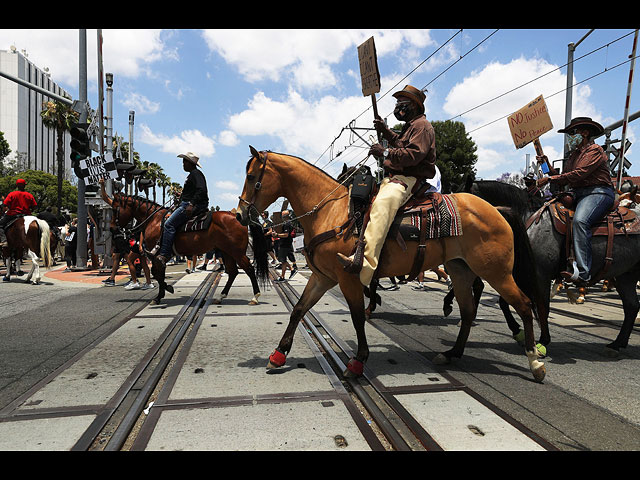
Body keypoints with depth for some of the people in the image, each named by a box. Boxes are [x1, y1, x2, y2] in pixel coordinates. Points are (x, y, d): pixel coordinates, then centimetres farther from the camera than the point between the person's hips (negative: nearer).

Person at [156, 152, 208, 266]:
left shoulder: (195, 173, -7)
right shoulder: (192, 174, 26)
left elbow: (201, 190, -22)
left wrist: (191, 204, -30)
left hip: (195, 205, -11)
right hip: (187, 204, 11)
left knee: (169, 224, -20)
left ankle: (164, 255, -23)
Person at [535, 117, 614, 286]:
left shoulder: (595, 150, -1)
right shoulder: (574, 154, 25)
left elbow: (578, 174, -17)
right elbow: (563, 176, 18)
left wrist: (549, 179, -20)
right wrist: (546, 164, 11)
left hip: (598, 193, -9)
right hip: (578, 196, 9)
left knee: (580, 220, -34)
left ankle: (583, 272, -41)